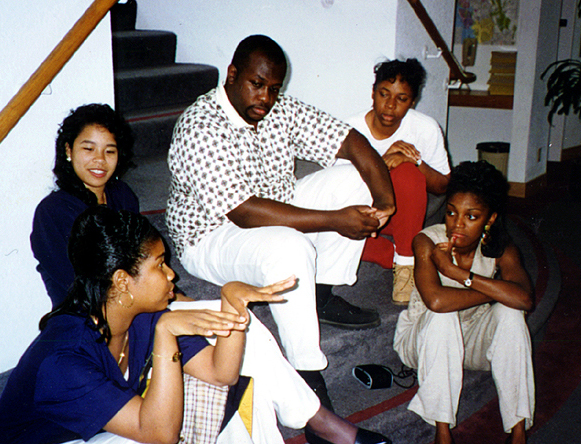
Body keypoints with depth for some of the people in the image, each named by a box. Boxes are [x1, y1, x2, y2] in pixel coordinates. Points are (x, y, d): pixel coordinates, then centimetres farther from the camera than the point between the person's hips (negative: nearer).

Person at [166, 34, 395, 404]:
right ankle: (307, 374, -27)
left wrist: (384, 199, -22)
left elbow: (350, 141, -4)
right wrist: (334, 221, -34)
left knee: (355, 179, -3)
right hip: (212, 236, -8)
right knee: (289, 249, -38)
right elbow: (244, 213, -33)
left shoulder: (282, 110, -4)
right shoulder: (199, 128, -26)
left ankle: (322, 297, -1)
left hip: (278, 212, 8)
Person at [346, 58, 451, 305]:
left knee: (405, 169, -32)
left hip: (402, 209, 1)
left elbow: (443, 187, -6)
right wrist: (381, 163, -35)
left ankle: (407, 262, -18)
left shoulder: (426, 129, -13)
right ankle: (394, 257, -10)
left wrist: (416, 160, -28)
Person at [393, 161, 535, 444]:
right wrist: (495, 290, -29)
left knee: (508, 312, -27)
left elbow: (524, 299, -34)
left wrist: (456, 272, -36)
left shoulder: (501, 250, -13)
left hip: (471, 341, 3)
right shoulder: (428, 242, -24)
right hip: (423, 339, -2)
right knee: (442, 314, -35)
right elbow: (435, 300, -43)